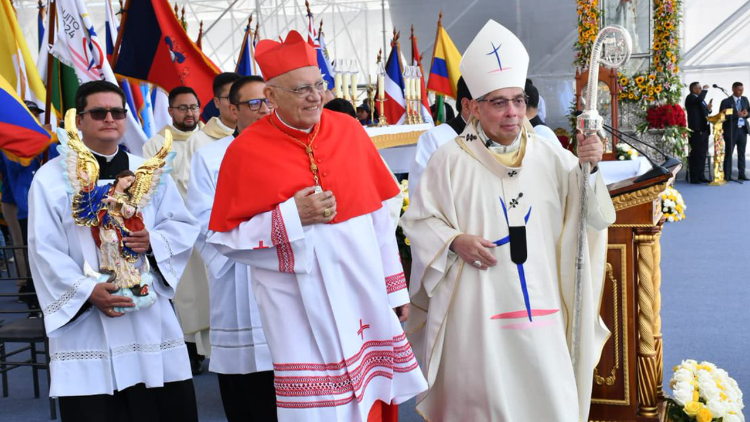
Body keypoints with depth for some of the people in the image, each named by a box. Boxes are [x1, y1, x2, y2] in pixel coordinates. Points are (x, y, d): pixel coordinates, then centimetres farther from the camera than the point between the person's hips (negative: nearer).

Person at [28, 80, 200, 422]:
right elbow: (44, 250, -6)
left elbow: (185, 225, 11)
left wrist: (153, 241, -10)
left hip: (149, 315, 3)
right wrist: (87, 291, -18)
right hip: (84, 321, -3)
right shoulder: (52, 177, 0)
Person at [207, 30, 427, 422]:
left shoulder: (349, 130, 1)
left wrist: (395, 285, 8)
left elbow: (379, 215, 6)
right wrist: (291, 216, -16)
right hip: (299, 303, -3)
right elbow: (224, 238, -5)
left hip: (363, 289, 3)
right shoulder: (246, 150, -8)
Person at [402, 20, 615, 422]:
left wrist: (588, 170, -14)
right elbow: (417, 220, 0)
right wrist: (454, 240, -17)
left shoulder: (551, 158, 4)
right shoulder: (450, 159, -4)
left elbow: (595, 219, 2)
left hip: (540, 306, 3)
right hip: (477, 307, -2)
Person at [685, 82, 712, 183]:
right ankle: (694, 178, -3)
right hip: (696, 131, -9)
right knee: (695, 155, -7)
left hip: (704, 130, 9)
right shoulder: (690, 98, -8)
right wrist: (705, 89, -12)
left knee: (702, 154, 12)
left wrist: (708, 109, 4)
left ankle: (701, 176, 18)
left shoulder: (701, 99, 20)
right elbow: (699, 99, -28)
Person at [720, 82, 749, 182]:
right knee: (728, 153, -2)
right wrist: (737, 115, -21)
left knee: (742, 153, 8)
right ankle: (727, 175, 1)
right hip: (731, 130, -5)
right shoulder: (726, 101, -4)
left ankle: (741, 174, 13)